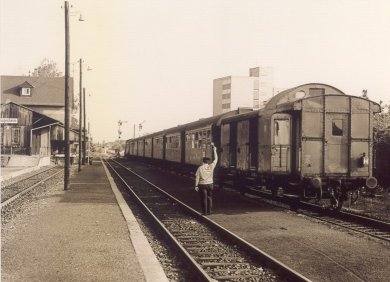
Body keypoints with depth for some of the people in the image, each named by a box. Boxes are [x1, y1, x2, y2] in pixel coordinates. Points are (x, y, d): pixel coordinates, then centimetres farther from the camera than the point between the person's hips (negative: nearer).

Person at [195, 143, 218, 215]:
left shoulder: (200, 168, -7)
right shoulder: (211, 166, -4)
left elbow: (197, 178, -8)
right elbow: (216, 159, 9)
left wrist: (196, 186, -2)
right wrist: (214, 150, 16)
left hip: (202, 185, -2)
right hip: (210, 184, 2)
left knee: (203, 198, 3)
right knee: (209, 197, 14)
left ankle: (204, 212, 4)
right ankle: (209, 211, 15)